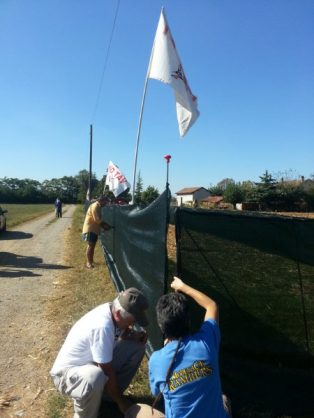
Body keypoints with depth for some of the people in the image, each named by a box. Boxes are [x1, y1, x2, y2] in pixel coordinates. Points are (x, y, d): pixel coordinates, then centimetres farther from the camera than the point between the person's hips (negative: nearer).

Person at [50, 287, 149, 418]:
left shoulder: (112, 309, -12)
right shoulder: (102, 326, -36)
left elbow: (124, 332, 10)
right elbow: (108, 372, -26)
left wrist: (135, 335, -13)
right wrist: (120, 401, -12)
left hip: (92, 362, 9)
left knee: (137, 346, -3)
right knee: (95, 376, -43)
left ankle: (109, 395, 12)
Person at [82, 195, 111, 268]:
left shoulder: (98, 207, 17)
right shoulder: (95, 206, -15)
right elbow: (97, 219, -21)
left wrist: (104, 225, 6)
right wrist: (104, 225, -13)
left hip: (94, 229, 10)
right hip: (90, 229, -10)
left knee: (92, 246, 14)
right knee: (90, 245, -10)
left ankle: (91, 261, 22)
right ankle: (88, 263, -7)